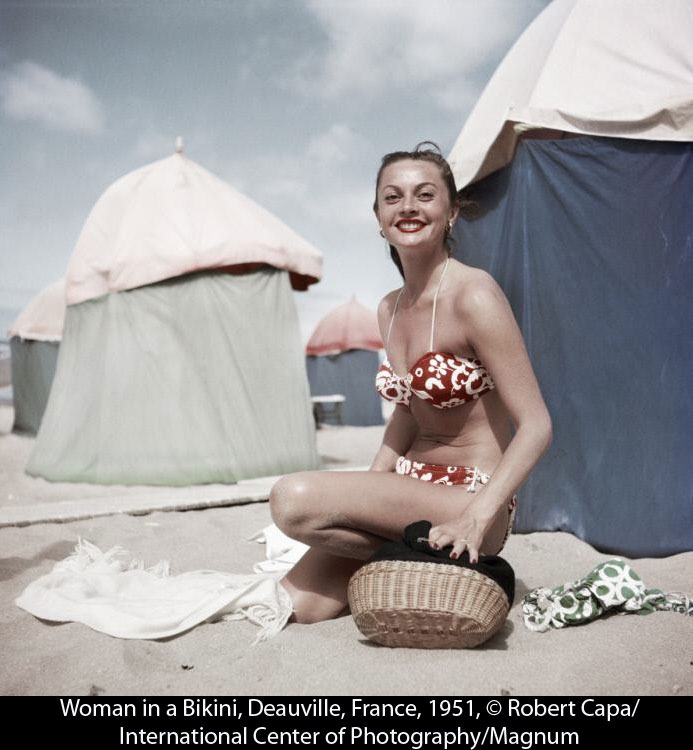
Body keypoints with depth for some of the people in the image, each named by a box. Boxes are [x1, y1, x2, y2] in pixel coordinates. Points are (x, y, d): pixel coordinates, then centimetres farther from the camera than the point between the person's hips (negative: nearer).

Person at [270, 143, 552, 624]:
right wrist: (365, 494, 9)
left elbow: (536, 426, -18)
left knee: (294, 498, -25)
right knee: (298, 605, -5)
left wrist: (476, 518, -29)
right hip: (410, 485, 7)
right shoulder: (390, 309, 7)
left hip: (472, 493, -7)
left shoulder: (473, 295, -16)